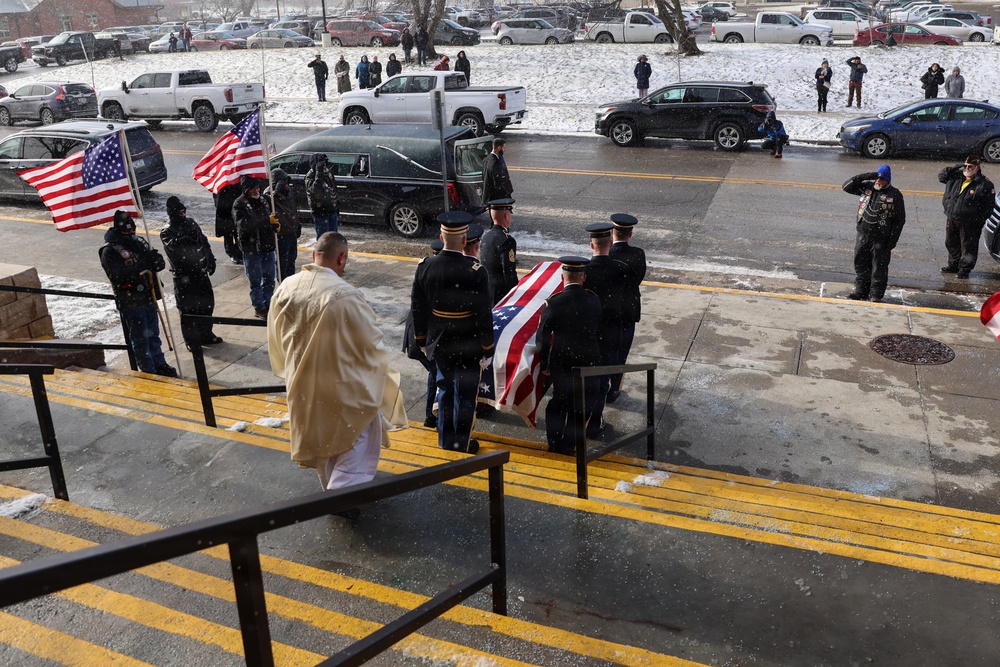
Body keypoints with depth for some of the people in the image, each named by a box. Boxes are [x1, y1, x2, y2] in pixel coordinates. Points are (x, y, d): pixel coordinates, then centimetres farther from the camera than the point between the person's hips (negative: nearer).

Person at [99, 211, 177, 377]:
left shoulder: (139, 242, 8)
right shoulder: (109, 251, -11)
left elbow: (159, 264, 8)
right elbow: (119, 274, -26)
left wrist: (155, 259, -15)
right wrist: (141, 265, -31)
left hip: (148, 298, 6)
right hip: (131, 302, -6)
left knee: (153, 334, 17)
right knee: (140, 338, 3)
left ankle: (160, 365, 30)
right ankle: (148, 370, 13)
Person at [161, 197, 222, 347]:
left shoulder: (190, 223, 10)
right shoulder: (167, 232, -7)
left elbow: (204, 242, 16)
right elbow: (173, 244, -28)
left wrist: (210, 260, 13)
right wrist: (184, 239, -41)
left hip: (201, 272, 6)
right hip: (184, 277, -6)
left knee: (207, 304, 14)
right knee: (189, 308, 1)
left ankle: (206, 335, 30)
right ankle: (191, 339, 13)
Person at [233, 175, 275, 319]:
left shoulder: (263, 200, 8)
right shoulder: (239, 204, -13)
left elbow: (270, 218, 23)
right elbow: (244, 225, -28)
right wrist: (267, 220, -34)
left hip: (268, 247, 6)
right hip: (252, 249, -6)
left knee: (269, 279, 14)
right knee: (256, 281, 4)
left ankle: (267, 305, 29)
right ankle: (259, 309, 17)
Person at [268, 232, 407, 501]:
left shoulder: (285, 289, -10)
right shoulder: (346, 296, -29)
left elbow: (276, 341, 5)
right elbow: (372, 342, -17)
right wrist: (380, 366, 6)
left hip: (303, 385, 6)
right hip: (344, 386, -6)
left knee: (321, 437, 26)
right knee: (358, 437, 16)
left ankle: (331, 486, 44)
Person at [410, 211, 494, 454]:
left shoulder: (425, 268, -8)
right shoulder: (475, 272, -20)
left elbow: (417, 309, 1)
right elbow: (483, 315, -15)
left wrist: (423, 341, 15)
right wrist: (487, 350, -4)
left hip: (439, 343, 4)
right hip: (469, 346, -4)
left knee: (445, 389, 19)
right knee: (465, 392, 11)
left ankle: (446, 438, 31)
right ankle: (462, 442, 21)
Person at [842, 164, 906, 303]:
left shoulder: (895, 195, -6)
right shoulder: (867, 187, 5)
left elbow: (900, 220, -5)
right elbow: (847, 187, 3)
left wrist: (893, 240, -10)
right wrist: (864, 177, -9)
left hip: (881, 239, -4)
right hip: (863, 235, 4)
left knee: (879, 267, 2)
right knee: (860, 264, 11)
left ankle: (876, 295, 11)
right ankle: (860, 290, 24)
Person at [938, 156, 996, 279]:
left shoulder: (985, 185, -10)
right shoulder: (957, 177, 5)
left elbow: (988, 207, -8)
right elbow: (941, 176, 15)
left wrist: (980, 222, -14)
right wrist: (956, 168, 0)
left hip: (969, 223, -6)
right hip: (951, 219, 6)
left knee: (968, 247, 4)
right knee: (951, 244, 18)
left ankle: (964, 269, 15)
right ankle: (953, 265, 34)